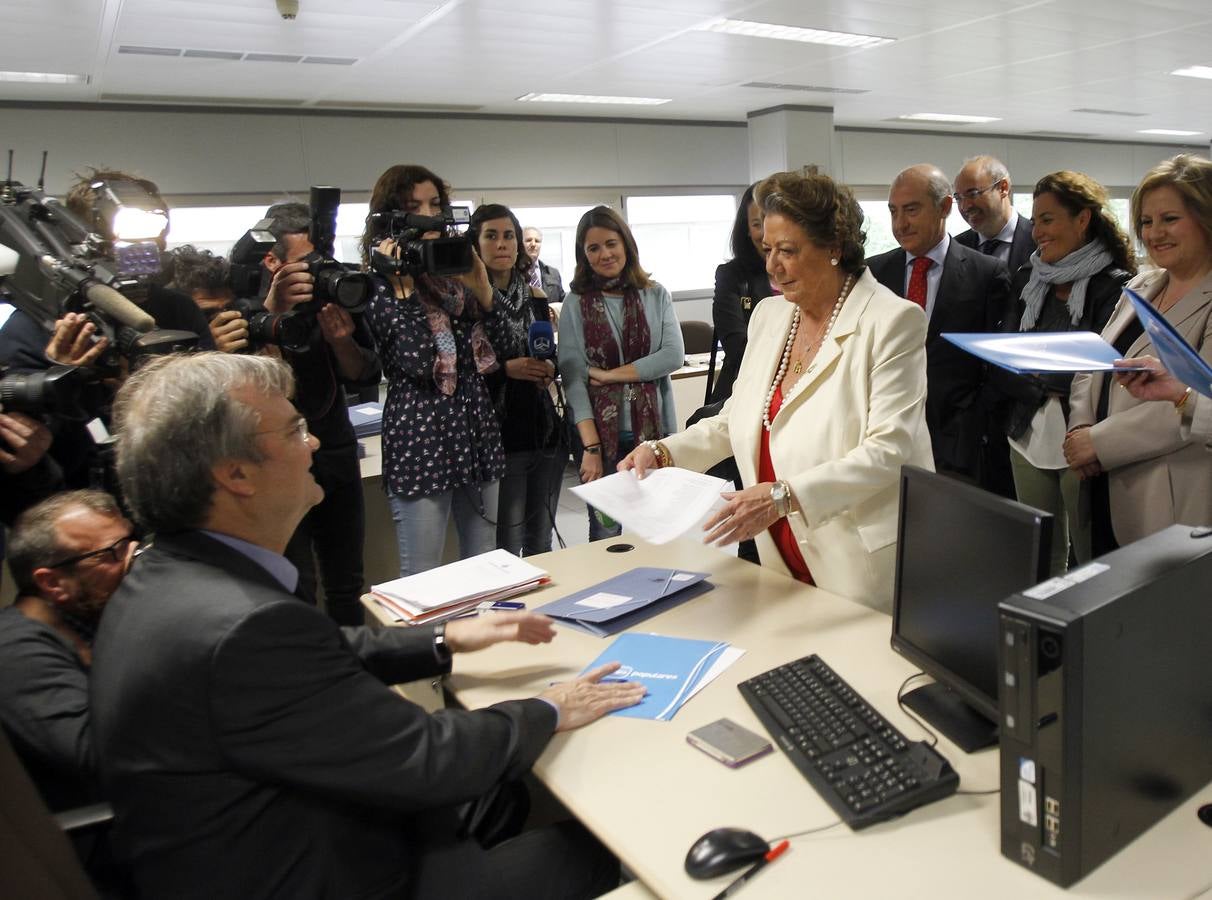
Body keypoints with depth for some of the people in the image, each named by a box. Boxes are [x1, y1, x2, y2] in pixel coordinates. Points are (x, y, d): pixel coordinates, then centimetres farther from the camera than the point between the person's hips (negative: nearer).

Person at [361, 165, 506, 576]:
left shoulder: (452, 268, 11)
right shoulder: (380, 282, -5)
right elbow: (417, 362, -19)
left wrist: (481, 287, -8)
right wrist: (403, 286, -18)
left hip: (477, 426, 6)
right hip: (421, 435, -6)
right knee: (422, 577, 2)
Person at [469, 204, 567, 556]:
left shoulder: (534, 297, 10)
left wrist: (549, 368, -1)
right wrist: (506, 369, -18)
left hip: (544, 431, 5)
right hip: (498, 435, -5)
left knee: (540, 544, 13)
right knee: (505, 550, -4)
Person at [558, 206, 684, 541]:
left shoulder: (656, 295, 6)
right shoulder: (576, 304, 1)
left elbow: (674, 356, -4)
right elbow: (572, 377, -4)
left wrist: (611, 375, -10)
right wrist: (591, 446, -11)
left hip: (654, 429, 1)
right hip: (599, 433, -1)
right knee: (605, 532, 4)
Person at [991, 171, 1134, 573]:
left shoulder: (1118, 286, -9)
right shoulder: (1026, 280, 9)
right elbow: (1000, 365, 5)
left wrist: (1037, 372, -11)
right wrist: (1050, 387, -10)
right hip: (1029, 438, 5)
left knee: (1092, 562, 5)